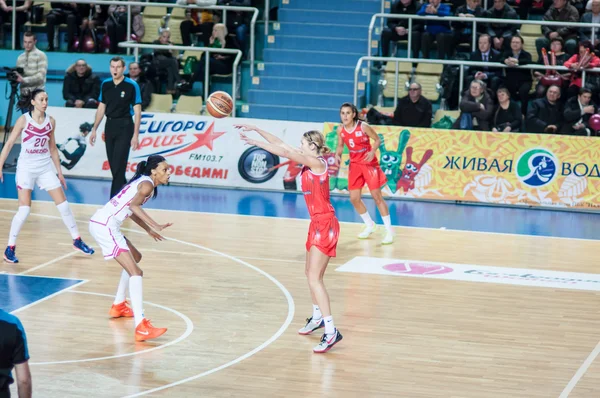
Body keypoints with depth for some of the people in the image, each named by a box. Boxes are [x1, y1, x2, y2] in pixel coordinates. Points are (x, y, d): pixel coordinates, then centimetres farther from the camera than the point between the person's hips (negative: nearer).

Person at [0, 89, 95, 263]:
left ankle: (77, 241, 16)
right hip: (26, 169, -4)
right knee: (24, 209, -11)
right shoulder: (24, 120, -9)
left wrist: (59, 172, 14)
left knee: (63, 204, 2)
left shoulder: (50, 121, 2)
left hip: (45, 168, 4)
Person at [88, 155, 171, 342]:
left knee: (135, 257, 30)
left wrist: (148, 230, 37)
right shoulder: (147, 184, -9)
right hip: (105, 226, -10)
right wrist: (155, 226, -29)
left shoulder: (142, 182, 20)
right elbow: (134, 205, -24)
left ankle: (118, 306, 38)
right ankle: (141, 327, -28)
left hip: (101, 223, 10)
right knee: (135, 272, -17)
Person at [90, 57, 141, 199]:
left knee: (118, 165, -9)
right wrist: (94, 130, 13)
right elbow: (101, 108, 15)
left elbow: (137, 111, -8)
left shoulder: (132, 86, -9)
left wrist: (135, 135, -13)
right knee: (112, 165, 8)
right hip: (109, 125, 5)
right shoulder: (105, 84, 7)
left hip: (124, 127, -5)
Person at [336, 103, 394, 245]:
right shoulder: (341, 130, -6)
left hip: (369, 164, -5)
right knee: (354, 198, 4)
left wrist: (373, 152, -27)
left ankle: (389, 230, 3)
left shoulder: (363, 127, -20)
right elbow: (340, 146, 9)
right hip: (355, 165, 5)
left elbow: (377, 140, -9)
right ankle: (370, 225, 27)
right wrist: (337, 155, -13)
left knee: (377, 197, -5)